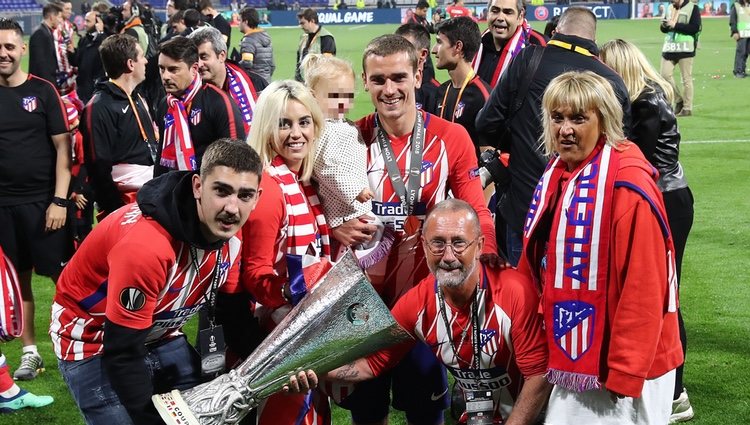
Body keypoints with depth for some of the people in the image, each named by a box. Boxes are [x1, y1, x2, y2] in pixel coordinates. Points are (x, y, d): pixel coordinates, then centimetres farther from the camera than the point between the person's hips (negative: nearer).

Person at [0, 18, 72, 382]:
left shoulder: (43, 91, -3)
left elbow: (63, 146, -3)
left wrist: (59, 200, -9)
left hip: (44, 201, -3)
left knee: (64, 276, -1)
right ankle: (30, 352, 18)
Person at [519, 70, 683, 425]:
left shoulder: (629, 188, -19)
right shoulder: (555, 176, 6)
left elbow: (643, 288, -20)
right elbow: (536, 266, 13)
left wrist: (626, 374, -18)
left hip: (621, 368, -8)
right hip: (571, 358, 8)